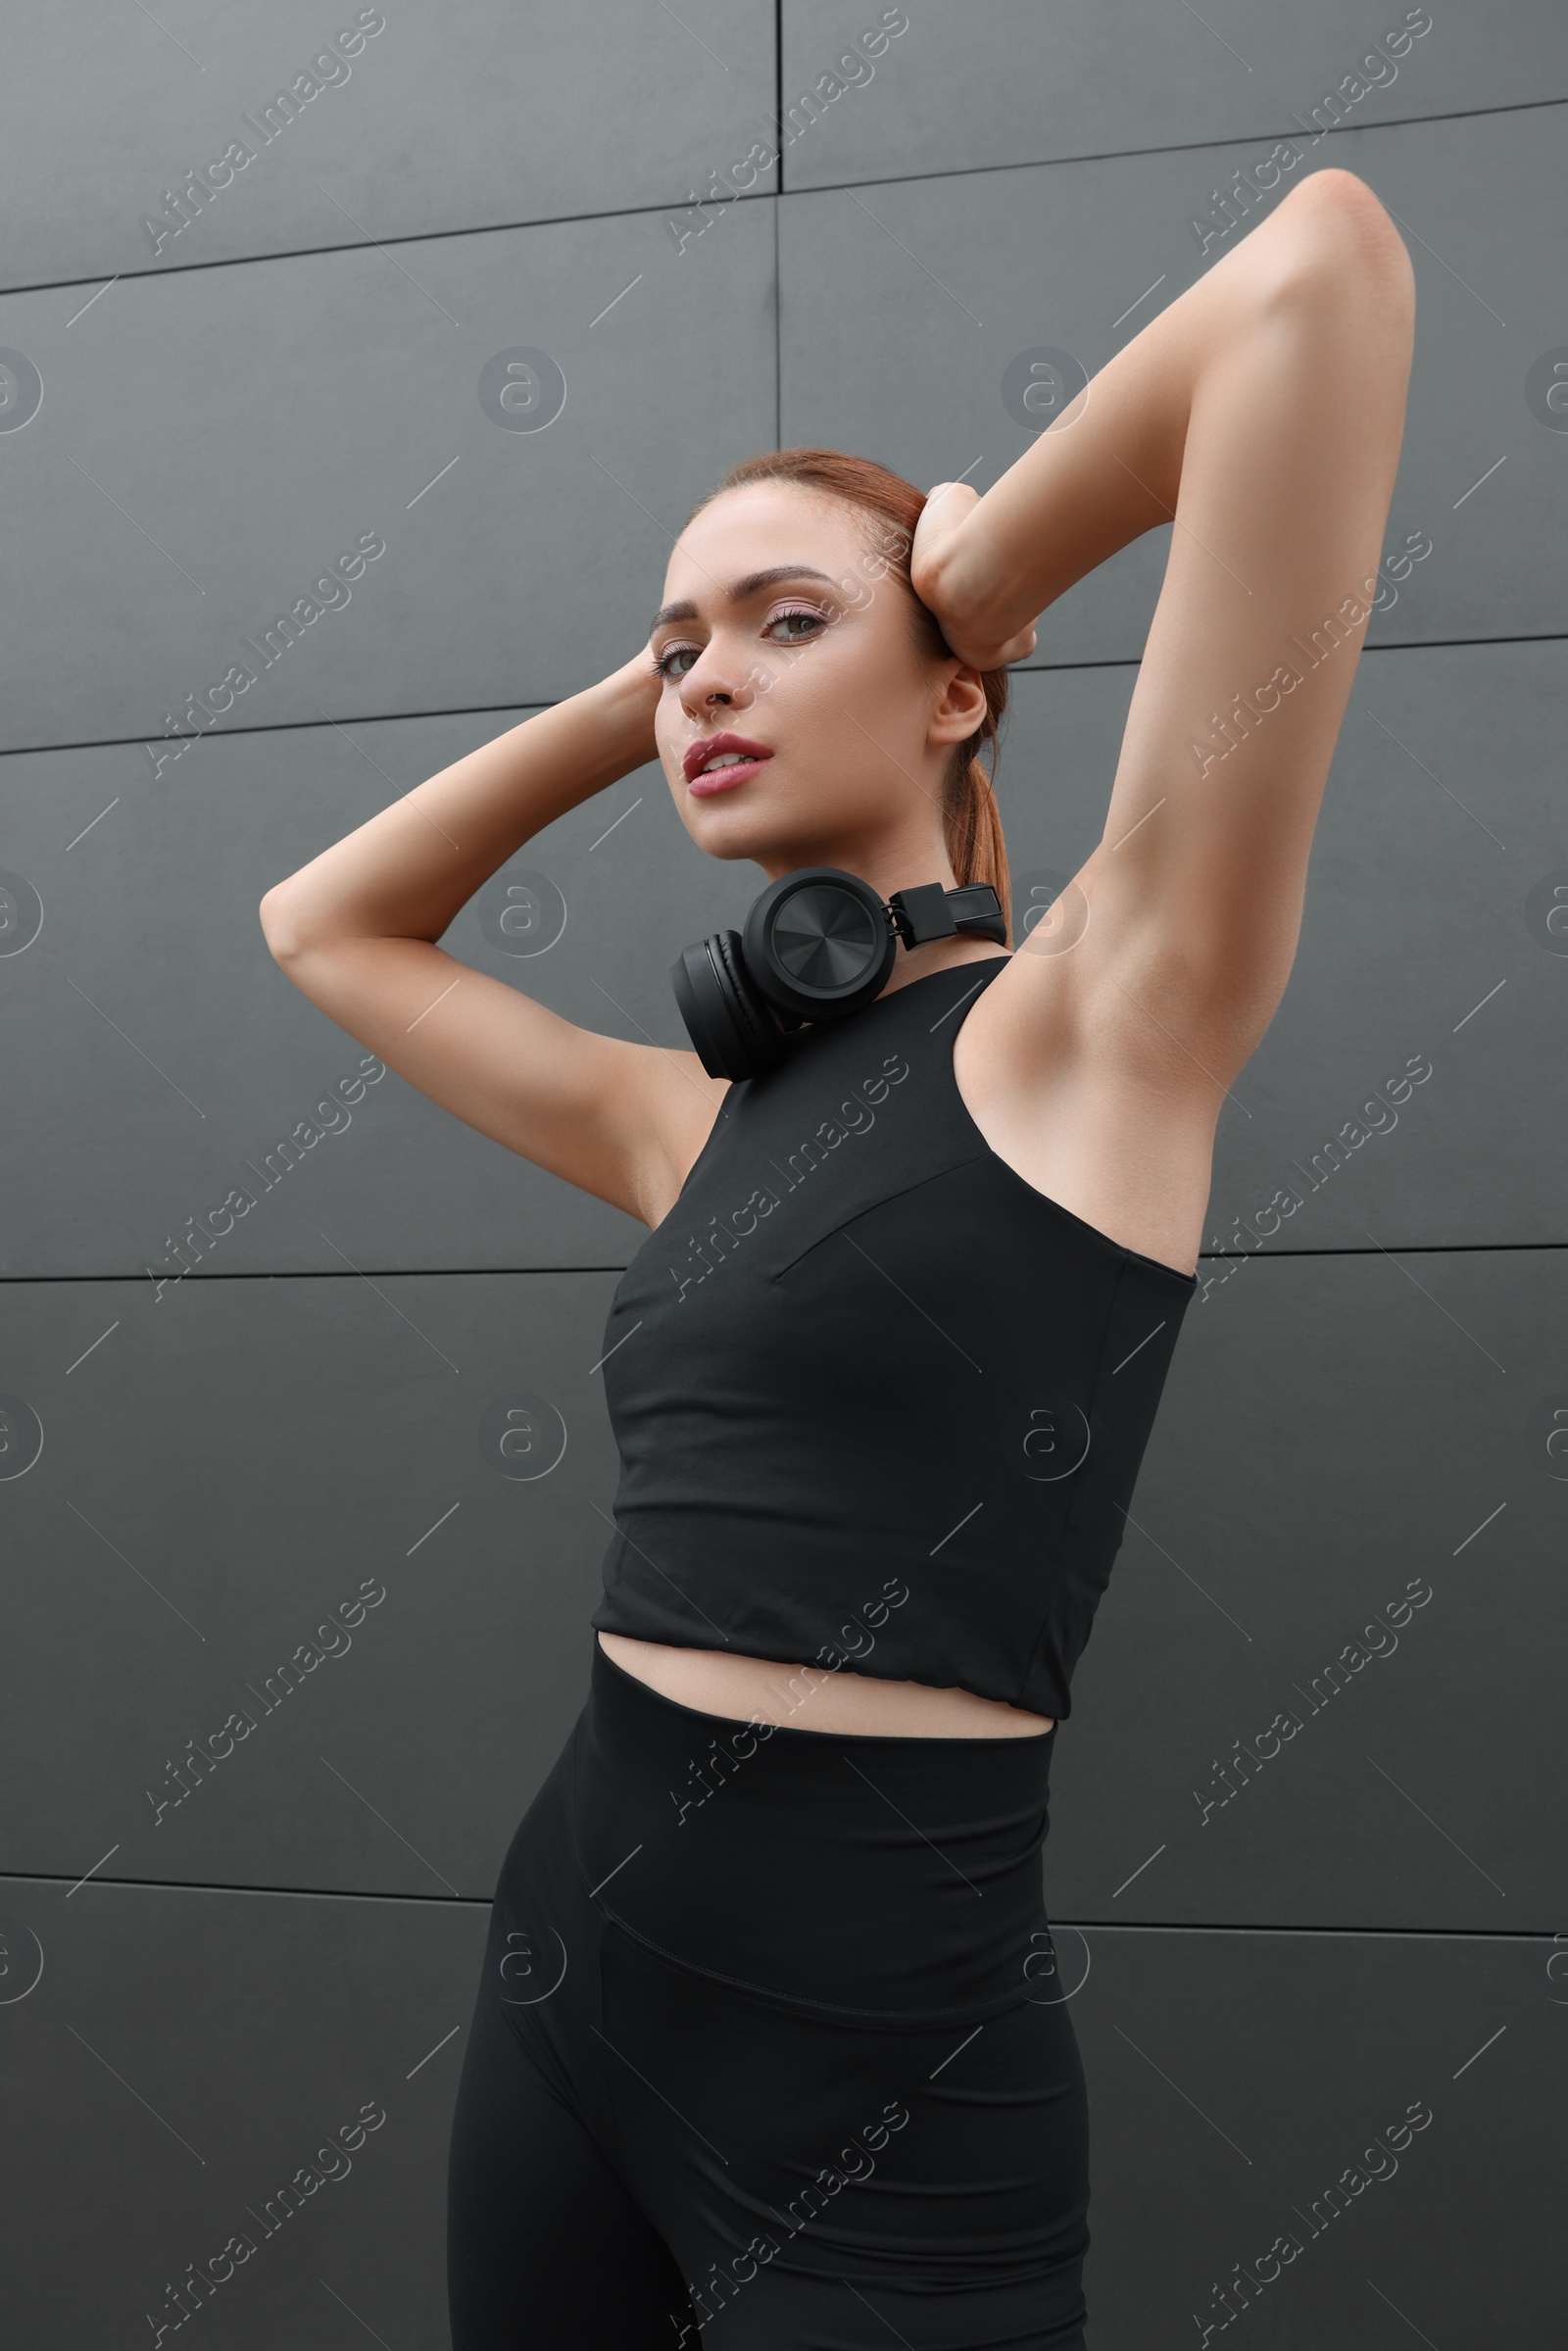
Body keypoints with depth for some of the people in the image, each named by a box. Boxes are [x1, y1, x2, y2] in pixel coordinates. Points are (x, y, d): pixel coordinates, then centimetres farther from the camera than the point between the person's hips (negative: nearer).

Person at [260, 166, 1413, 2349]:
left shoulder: (1103, 1012, -10)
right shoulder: (697, 1122, 8)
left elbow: (1321, 267, -17)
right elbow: (323, 923, 22)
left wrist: (969, 580, -2)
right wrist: (634, 690, 12)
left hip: (882, 2074, -6)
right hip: (574, 1962, 6)